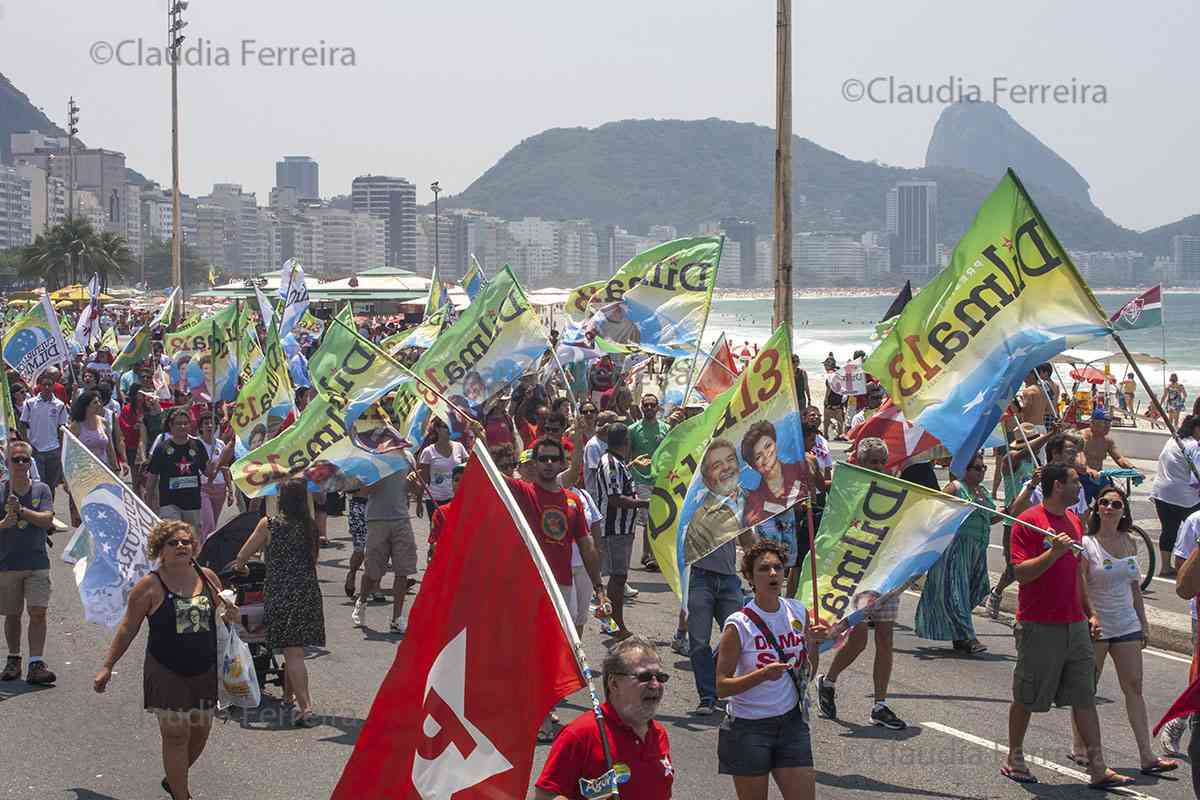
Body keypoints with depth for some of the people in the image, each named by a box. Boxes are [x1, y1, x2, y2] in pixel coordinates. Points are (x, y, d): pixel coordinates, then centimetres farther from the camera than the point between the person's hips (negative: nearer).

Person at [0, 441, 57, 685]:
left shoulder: (41, 489, 3)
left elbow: (47, 520, -9)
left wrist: (22, 511, -19)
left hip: (37, 563, -1)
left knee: (38, 612, -11)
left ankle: (36, 664, -11)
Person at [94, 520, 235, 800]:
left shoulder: (208, 577, 4)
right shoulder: (150, 585, -7)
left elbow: (223, 613, 20)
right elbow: (128, 629, -1)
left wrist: (230, 615, -4)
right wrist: (107, 667, -2)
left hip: (205, 670, 5)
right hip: (166, 672, -4)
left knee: (200, 731, 10)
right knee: (176, 733, -8)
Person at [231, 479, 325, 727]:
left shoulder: (269, 524, -6)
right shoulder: (311, 527, 7)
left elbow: (242, 555, 3)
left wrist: (240, 566, 27)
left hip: (281, 593, -5)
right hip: (309, 592, 5)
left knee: (292, 652, -7)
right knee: (295, 649, 19)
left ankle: (305, 708, -16)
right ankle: (288, 696, 33)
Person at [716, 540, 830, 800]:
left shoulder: (798, 612, 2)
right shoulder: (738, 625, -12)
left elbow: (808, 673, 12)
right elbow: (722, 687, -13)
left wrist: (814, 644, -6)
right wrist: (762, 675, -27)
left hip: (792, 722, 4)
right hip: (749, 727, -4)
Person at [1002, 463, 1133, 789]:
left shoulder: (1074, 521, 13)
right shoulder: (1029, 521, -10)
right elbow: (1021, 573, -17)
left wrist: (1089, 612, 19)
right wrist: (1054, 552, -28)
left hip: (1074, 625, 7)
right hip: (1039, 626, -7)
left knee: (1085, 698, 3)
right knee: (1026, 698, 5)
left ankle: (1098, 768, 3)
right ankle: (1014, 759, 20)